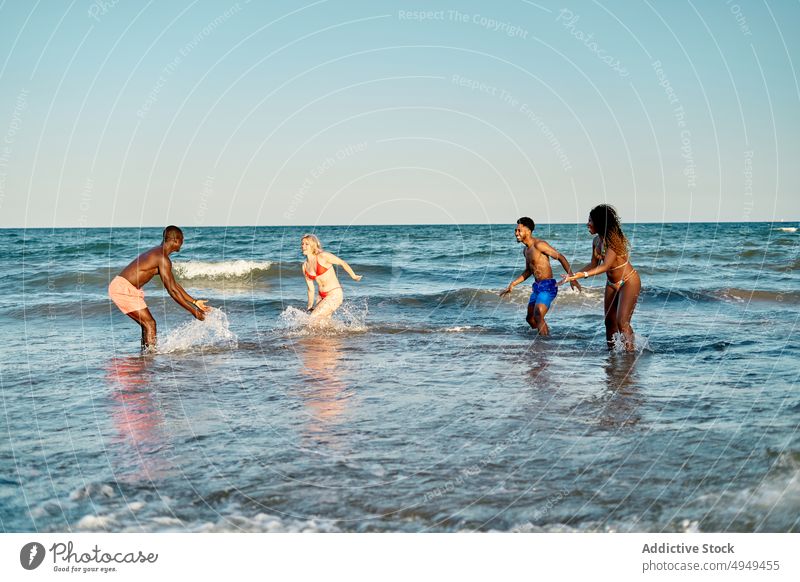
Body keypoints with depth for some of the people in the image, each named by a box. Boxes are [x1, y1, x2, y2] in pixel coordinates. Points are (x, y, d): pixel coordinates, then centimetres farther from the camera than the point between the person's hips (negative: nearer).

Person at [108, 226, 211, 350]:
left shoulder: (158, 254, 17)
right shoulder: (163, 259, -17)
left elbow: (174, 285, 22)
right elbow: (172, 290, -18)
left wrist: (194, 302, 21)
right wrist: (193, 311, -13)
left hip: (119, 287, 10)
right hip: (123, 288, -10)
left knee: (147, 324, 14)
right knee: (150, 324, -10)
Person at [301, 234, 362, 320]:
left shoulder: (323, 256, -12)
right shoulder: (304, 266, 6)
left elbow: (342, 263, 0)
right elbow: (311, 289, 14)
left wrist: (354, 276, 11)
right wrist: (310, 307, 14)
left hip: (334, 294, -7)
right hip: (322, 297, 7)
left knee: (313, 318, -16)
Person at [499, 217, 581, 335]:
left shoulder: (539, 245, -15)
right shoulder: (526, 250, 13)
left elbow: (561, 257, -17)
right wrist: (512, 284, 24)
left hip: (548, 286, -9)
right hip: (537, 287, 9)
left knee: (538, 317, -21)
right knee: (530, 319, 15)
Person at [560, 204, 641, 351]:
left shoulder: (613, 239, -25)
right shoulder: (597, 241, 0)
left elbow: (606, 265, -33)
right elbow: (594, 264, 10)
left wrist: (583, 274, -41)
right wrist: (573, 275, 0)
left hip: (629, 282, -8)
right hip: (612, 284, 8)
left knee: (622, 322, -17)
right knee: (609, 321, 10)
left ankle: (631, 353, -12)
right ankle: (611, 351, 21)